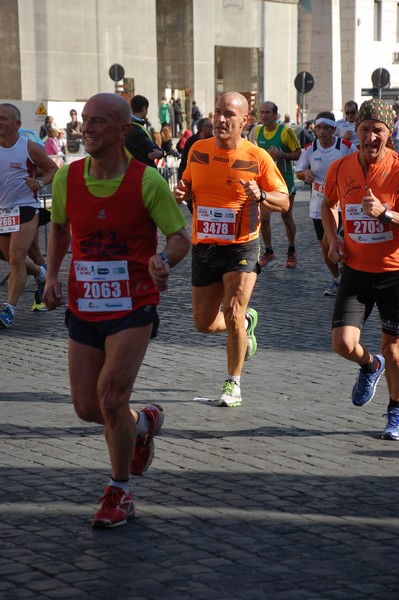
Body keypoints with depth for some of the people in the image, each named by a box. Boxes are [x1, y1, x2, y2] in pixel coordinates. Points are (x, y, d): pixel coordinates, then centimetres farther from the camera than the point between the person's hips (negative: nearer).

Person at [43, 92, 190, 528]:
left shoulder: (147, 181, -13)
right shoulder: (67, 178, -1)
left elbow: (180, 237, -7)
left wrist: (164, 261, -30)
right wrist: (52, 276, 3)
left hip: (132, 308, -4)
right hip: (83, 308, 5)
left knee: (110, 397, -15)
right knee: (86, 407, 5)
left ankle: (119, 494, 7)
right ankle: (143, 423, 41)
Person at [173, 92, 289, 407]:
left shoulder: (258, 157, -9)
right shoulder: (198, 150, 2)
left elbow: (284, 201, -3)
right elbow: (188, 186, 18)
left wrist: (260, 196, -24)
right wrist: (181, 192, -6)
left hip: (241, 248, -4)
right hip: (203, 247, 4)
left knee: (232, 316, -15)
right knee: (204, 323, 7)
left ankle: (233, 384, 5)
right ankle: (246, 321, 41)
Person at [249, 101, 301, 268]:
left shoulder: (285, 131, -11)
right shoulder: (256, 131, 2)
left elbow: (298, 153, -9)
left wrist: (281, 155, -22)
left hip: (285, 180, -3)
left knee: (287, 218, 7)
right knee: (263, 218, -5)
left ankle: (291, 251, 25)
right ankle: (268, 251, 13)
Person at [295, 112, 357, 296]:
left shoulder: (346, 146, -9)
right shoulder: (310, 149, 1)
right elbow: (299, 172, 10)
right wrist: (306, 173, -11)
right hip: (318, 204, 4)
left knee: (328, 242, -18)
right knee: (325, 247, 11)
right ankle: (337, 280, 31)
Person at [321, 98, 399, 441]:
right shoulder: (340, 168, 0)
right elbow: (328, 204, 20)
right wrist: (333, 239, 5)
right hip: (356, 271, 3)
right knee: (343, 343, -10)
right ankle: (370, 365, 26)